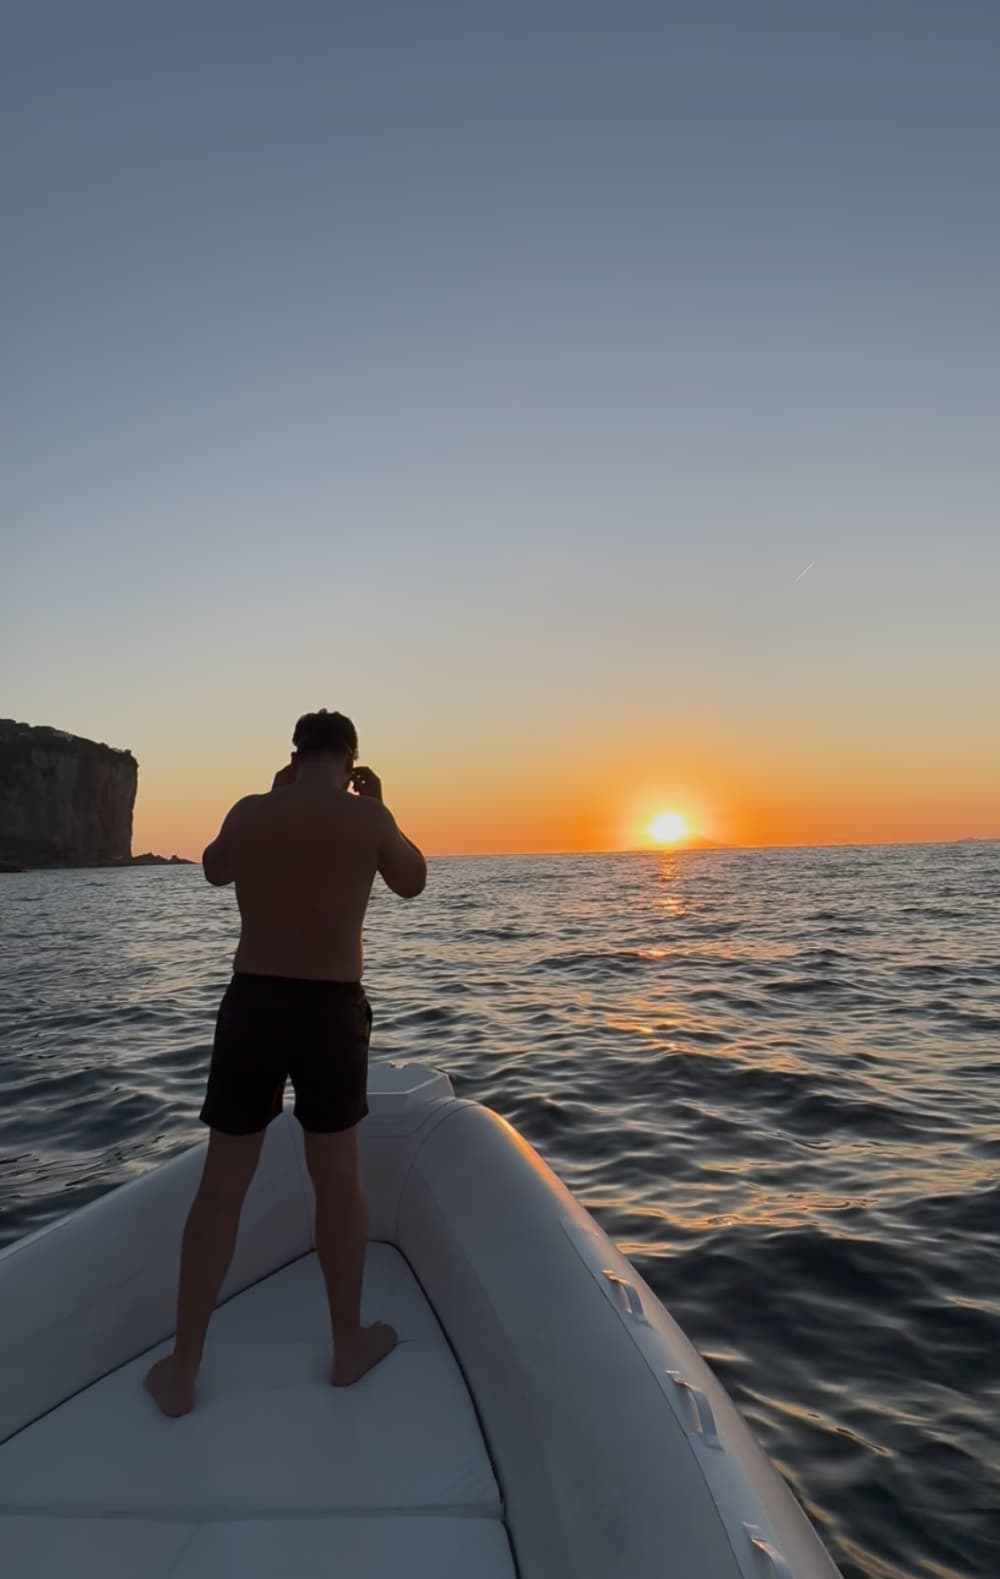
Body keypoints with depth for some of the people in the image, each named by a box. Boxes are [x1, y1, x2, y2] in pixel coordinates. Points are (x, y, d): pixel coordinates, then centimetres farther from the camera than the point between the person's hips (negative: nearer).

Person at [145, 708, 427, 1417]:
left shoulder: (250, 811, 1)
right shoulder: (367, 815, -7)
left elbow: (215, 869, 22)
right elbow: (414, 882, 11)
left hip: (251, 1004, 2)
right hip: (332, 1012, -2)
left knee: (223, 1183, 12)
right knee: (338, 1176, 14)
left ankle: (182, 1370, 23)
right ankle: (350, 1344, 29)